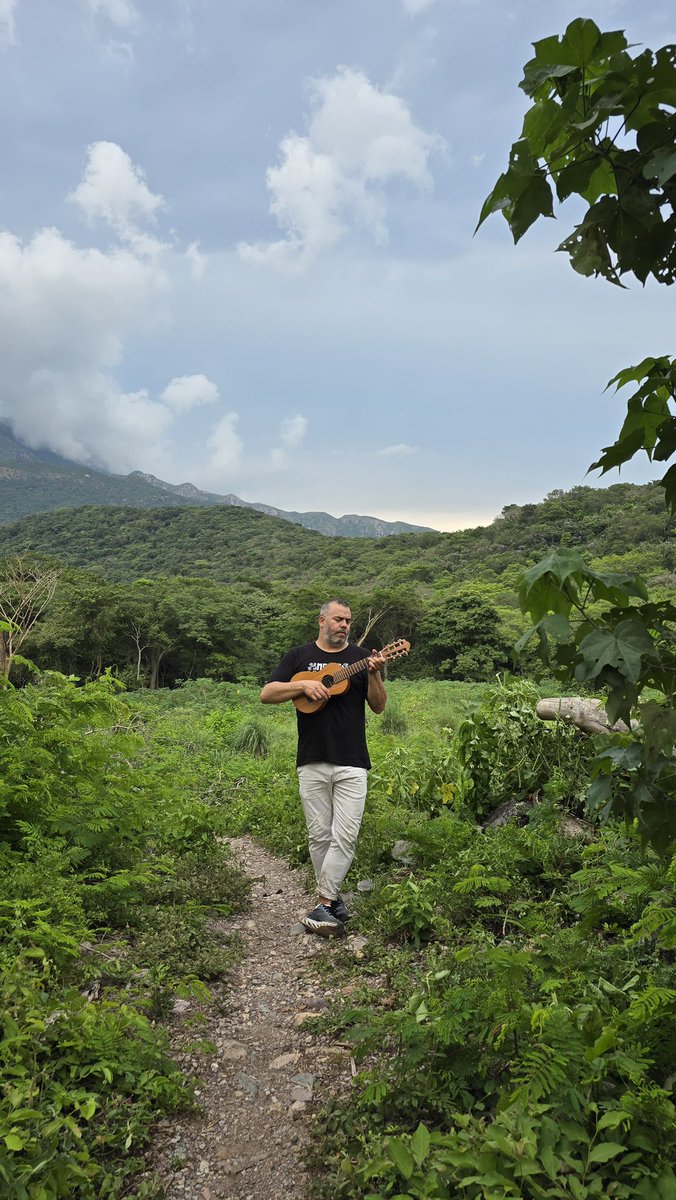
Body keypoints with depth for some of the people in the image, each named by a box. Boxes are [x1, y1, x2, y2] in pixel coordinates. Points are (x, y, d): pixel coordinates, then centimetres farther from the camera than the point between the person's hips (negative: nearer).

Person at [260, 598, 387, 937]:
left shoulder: (361, 657, 8)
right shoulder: (299, 656, 8)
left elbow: (379, 707, 4)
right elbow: (267, 694, 1)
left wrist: (374, 675, -13)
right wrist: (303, 684, -13)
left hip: (351, 763, 0)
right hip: (312, 762, 0)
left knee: (345, 837, -8)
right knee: (319, 835, 6)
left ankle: (322, 905, -2)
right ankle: (332, 898, 21)